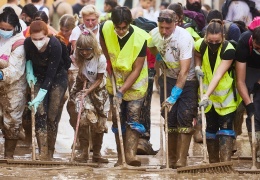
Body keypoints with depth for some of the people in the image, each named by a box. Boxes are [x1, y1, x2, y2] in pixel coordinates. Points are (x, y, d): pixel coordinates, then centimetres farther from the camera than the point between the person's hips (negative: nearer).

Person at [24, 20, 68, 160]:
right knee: (40, 113, -11)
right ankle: (43, 154, -15)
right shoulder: (28, 43, -19)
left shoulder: (55, 45, -31)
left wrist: (39, 98, -34)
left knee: (52, 116, -5)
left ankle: (50, 153, 6)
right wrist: (29, 73, -9)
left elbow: (51, 74, -30)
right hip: (39, 77, 3)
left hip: (57, 78, -3)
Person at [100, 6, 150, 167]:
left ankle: (131, 153, -24)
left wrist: (122, 91, -27)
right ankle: (121, 158, 10)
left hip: (135, 84, -4)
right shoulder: (106, 28, -17)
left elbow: (137, 70, -23)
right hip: (115, 82, 4)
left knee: (133, 117, -15)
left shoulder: (140, 38, -26)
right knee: (117, 120, 5)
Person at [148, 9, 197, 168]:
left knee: (184, 119, -14)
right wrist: (158, 57, 2)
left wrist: (174, 96, -33)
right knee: (169, 118, 3)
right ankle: (172, 159, 12)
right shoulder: (154, 35, -10)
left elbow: (184, 71, -31)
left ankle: (182, 160, -13)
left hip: (187, 80, -5)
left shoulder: (184, 38, -29)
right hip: (168, 78, 5)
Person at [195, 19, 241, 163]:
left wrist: (206, 95, -38)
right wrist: (197, 66, -5)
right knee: (211, 128, 9)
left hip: (226, 96, -5)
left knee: (226, 128, -11)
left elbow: (218, 75, -31)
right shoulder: (201, 45, -11)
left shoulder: (228, 50, -26)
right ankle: (213, 163, 18)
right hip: (208, 95, 5)